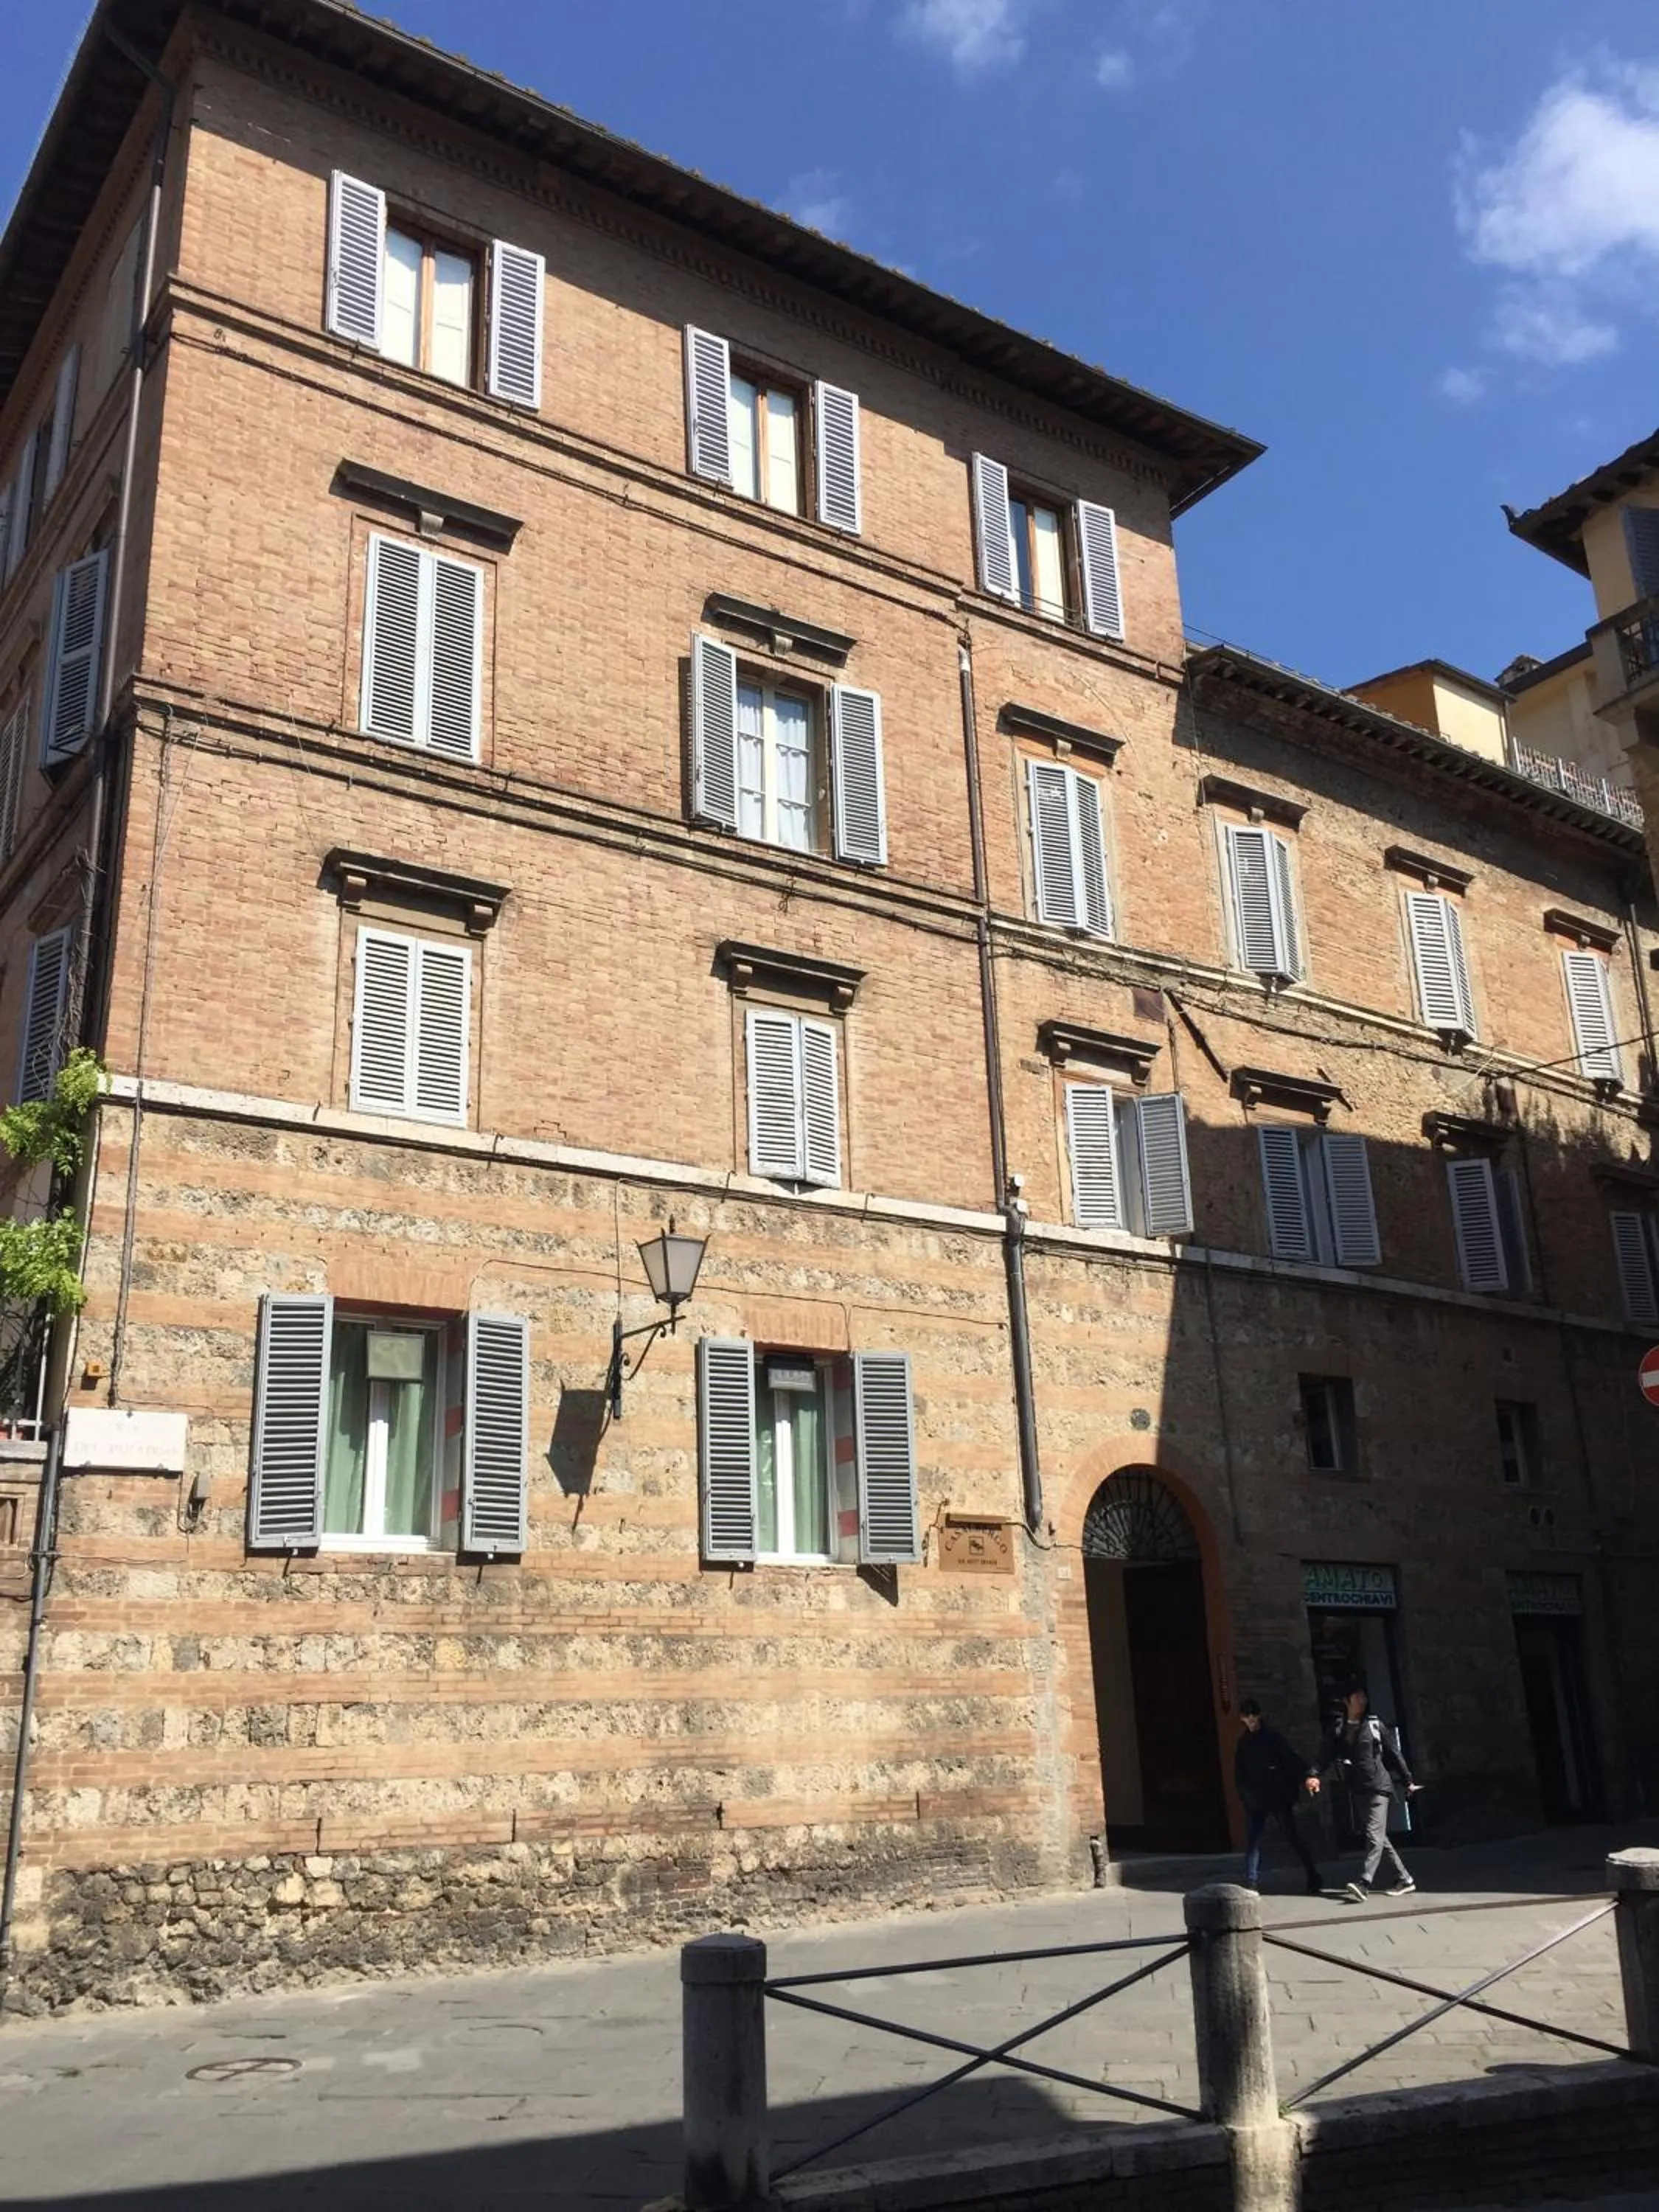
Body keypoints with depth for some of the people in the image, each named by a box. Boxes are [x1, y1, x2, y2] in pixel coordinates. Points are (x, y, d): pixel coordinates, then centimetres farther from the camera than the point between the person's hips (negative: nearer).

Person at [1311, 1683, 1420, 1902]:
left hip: (1378, 1787, -3)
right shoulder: (1337, 1728, 6)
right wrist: (1315, 1775, -19)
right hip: (1357, 1790, 3)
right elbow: (1326, 1754, -3)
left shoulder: (1374, 1725, 1)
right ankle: (1404, 1879, 22)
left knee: (1374, 1836, -13)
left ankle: (1363, 1885, -20)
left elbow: (1392, 1754, 8)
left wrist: (1408, 1782, 10)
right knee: (1378, 1837, 9)